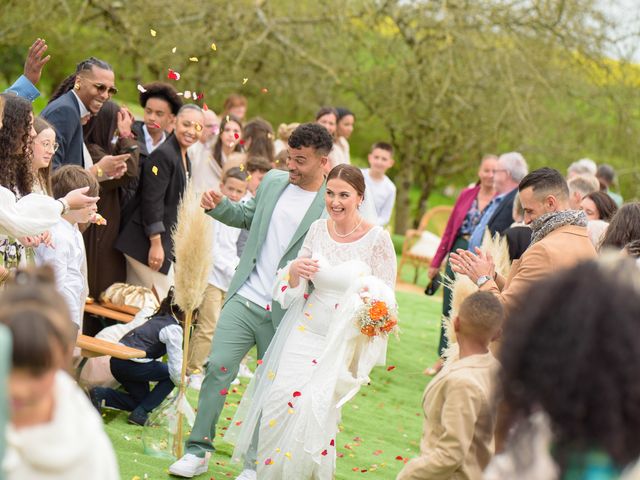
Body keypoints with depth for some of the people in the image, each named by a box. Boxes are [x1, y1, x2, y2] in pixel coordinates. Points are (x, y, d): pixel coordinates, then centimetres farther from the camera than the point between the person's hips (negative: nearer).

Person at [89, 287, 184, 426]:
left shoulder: (160, 318, 16)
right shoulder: (174, 329, -13)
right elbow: (175, 368, -17)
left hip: (118, 362, 9)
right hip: (131, 364, -9)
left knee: (141, 399, 23)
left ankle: (100, 395, 4)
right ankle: (140, 413, 1)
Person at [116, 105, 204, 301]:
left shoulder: (185, 159, 14)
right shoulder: (163, 155, -16)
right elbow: (152, 201, -19)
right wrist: (156, 244, -21)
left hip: (168, 242, 9)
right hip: (147, 243, -9)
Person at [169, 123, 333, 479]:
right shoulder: (273, 181, 5)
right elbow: (248, 217, 21)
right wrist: (220, 207, 4)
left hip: (285, 313, -3)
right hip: (246, 298, 4)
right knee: (219, 367, -3)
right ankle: (199, 451, 8)